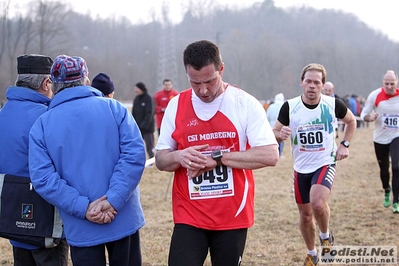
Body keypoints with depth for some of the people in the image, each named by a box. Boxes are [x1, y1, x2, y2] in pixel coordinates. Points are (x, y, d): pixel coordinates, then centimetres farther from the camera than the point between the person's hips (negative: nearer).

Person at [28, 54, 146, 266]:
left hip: (81, 230, 0)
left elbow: (42, 177, -11)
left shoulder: (42, 125, 0)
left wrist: (83, 208, -14)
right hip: (124, 220, 0)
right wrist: (114, 200, -16)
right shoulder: (113, 108, 0)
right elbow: (134, 153, -12)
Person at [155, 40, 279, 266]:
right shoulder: (176, 105, 2)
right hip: (189, 218, 1)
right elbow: (160, 159, 8)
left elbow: (270, 155, -12)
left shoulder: (245, 103, -5)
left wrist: (218, 157, -18)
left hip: (233, 217, -1)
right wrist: (179, 157, -16)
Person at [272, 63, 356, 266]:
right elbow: (274, 133, -3)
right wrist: (280, 135, -27)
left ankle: (325, 236, 3)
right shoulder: (290, 107, -12)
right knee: (305, 215, 11)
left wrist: (344, 144, -1)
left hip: (325, 164, -2)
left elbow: (351, 121, 10)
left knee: (318, 203, -28)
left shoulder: (333, 104, -10)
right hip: (301, 168, 2)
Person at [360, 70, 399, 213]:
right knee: (384, 169, 16)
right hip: (380, 138, 1)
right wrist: (369, 118, -26)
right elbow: (364, 114, -4)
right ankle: (387, 191, 46)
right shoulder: (375, 95, -12)